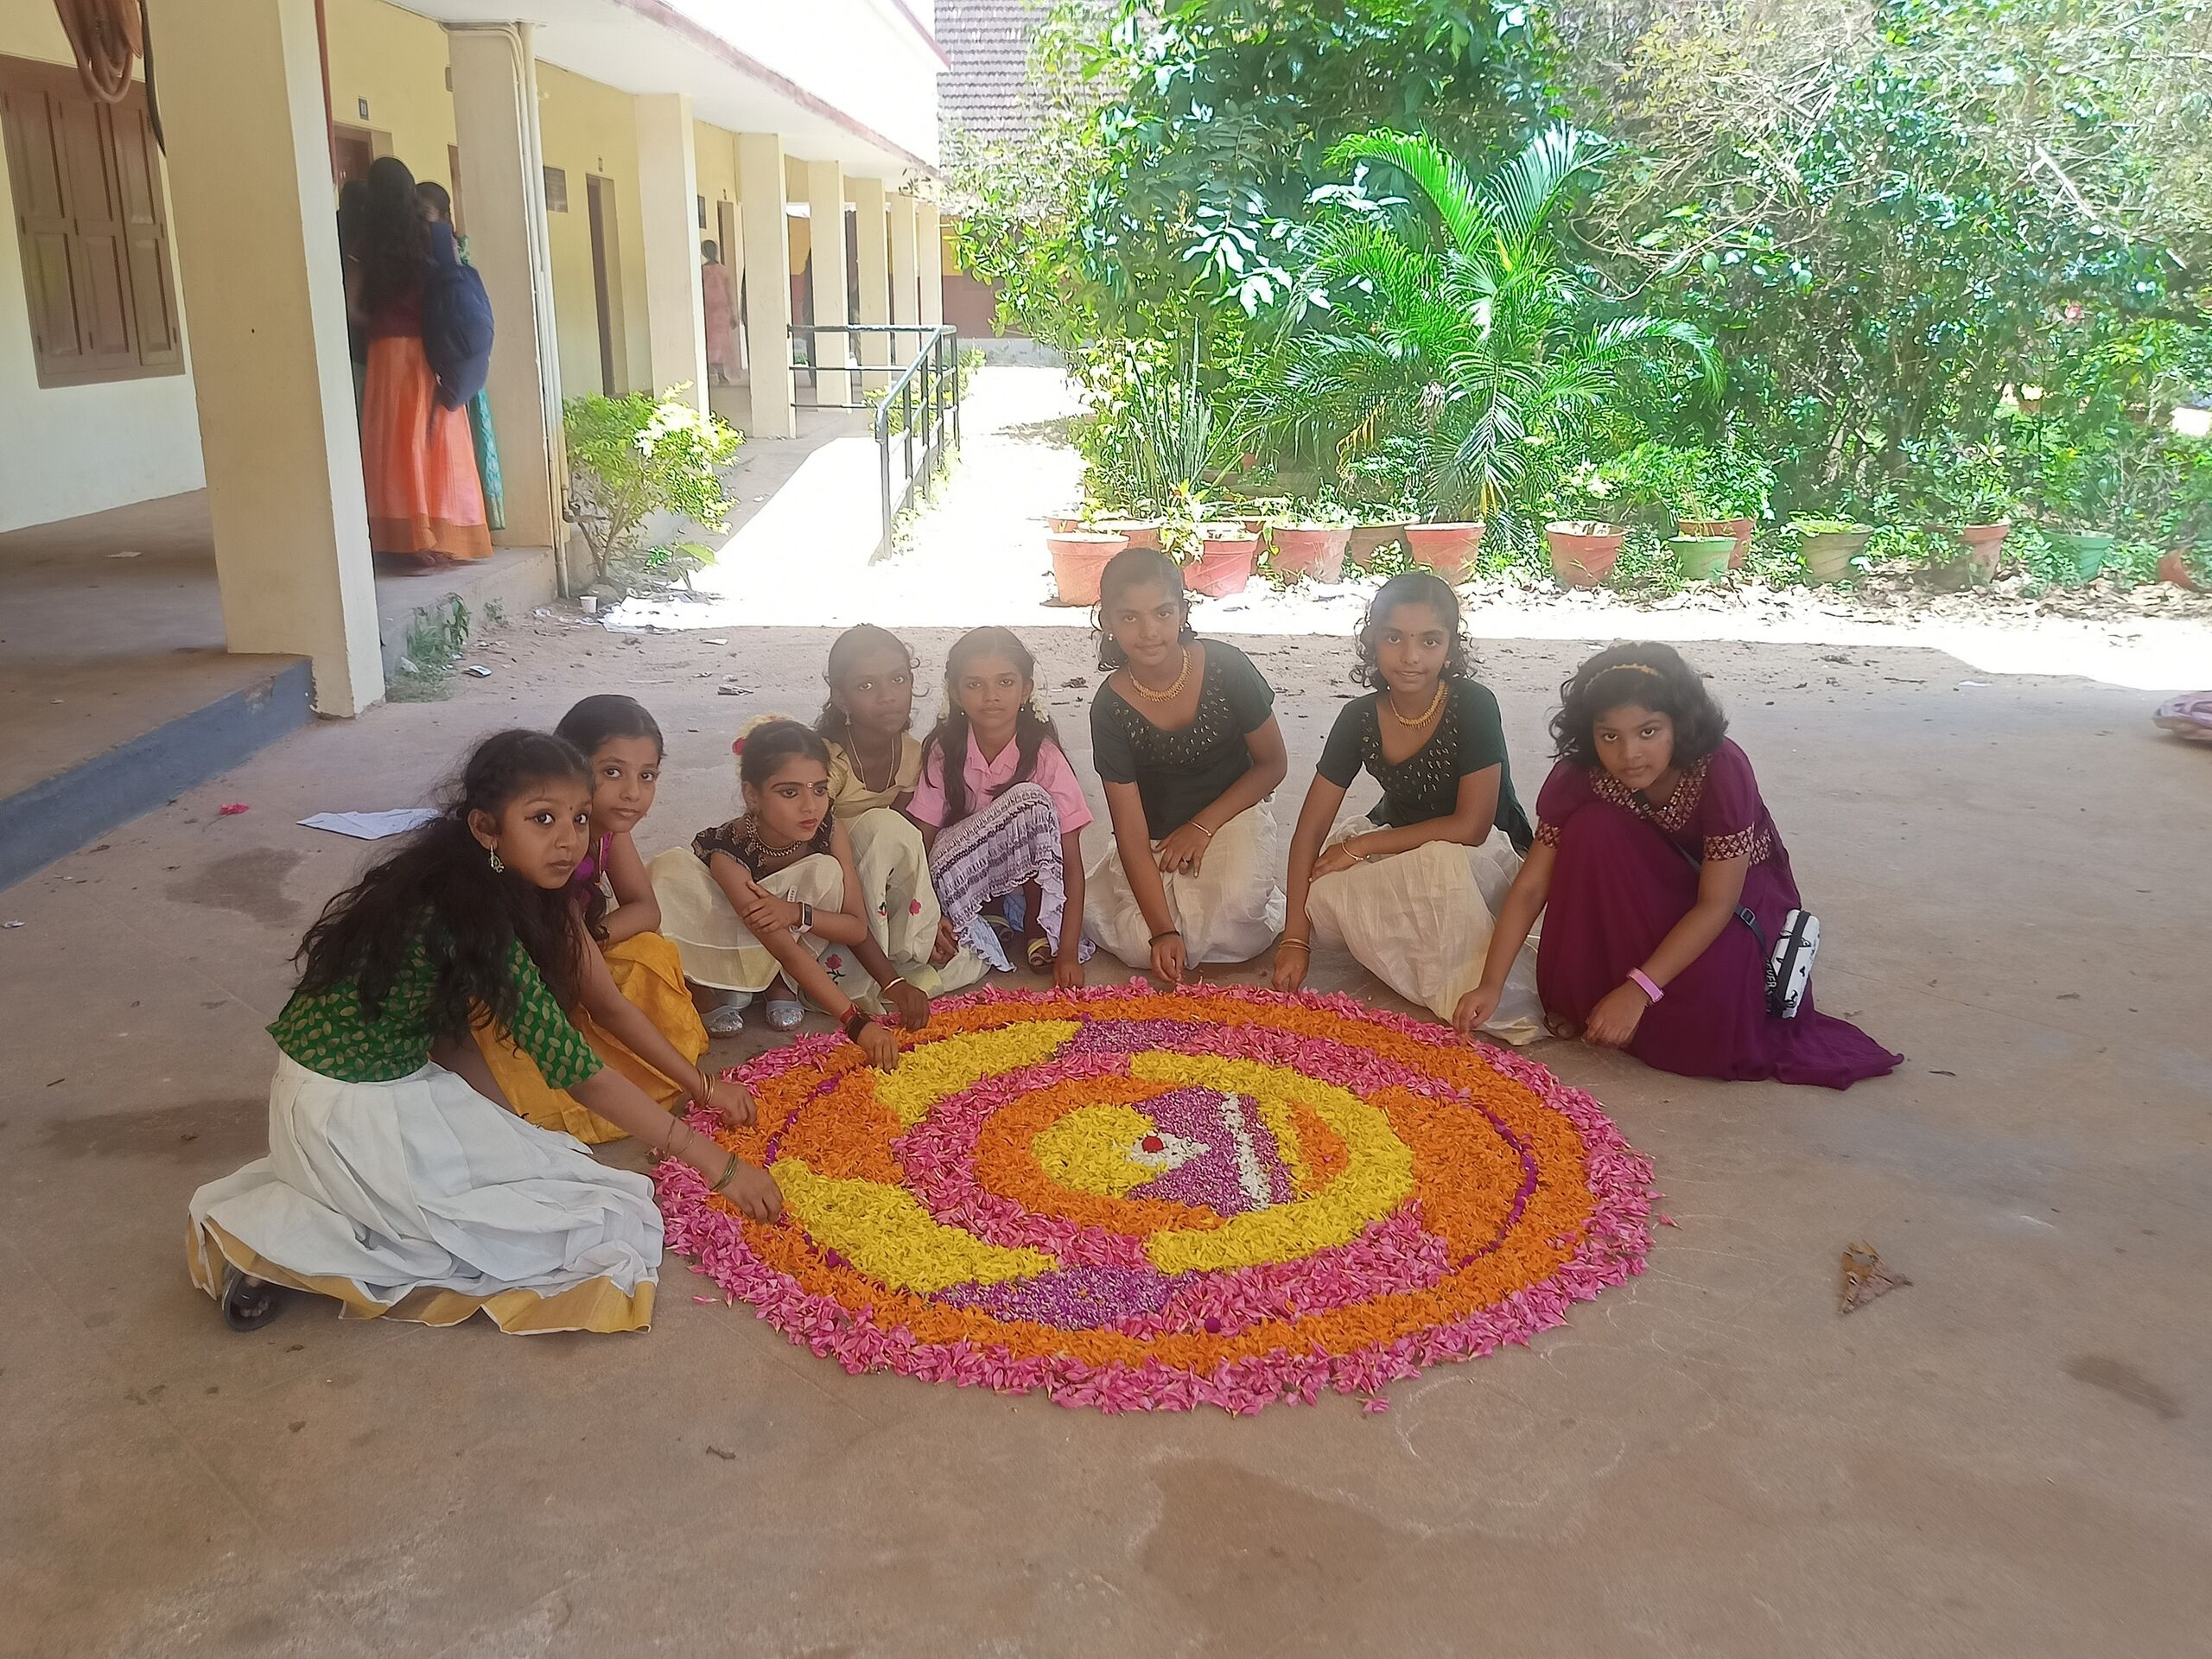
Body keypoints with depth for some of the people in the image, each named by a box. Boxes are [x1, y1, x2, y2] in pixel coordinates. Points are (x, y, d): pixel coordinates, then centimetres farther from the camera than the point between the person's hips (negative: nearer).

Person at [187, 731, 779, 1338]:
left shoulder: (450, 883, 0)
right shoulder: (475, 917, -26)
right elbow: (576, 1069, -24)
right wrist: (718, 1164, -20)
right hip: (352, 1118, -9)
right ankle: (286, 1243, -4)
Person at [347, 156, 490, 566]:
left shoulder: (367, 242, -1)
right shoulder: (434, 236, 0)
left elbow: (352, 306, -4)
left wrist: (378, 327, 12)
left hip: (389, 353, -1)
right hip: (432, 353, 1)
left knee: (399, 447, 3)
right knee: (438, 444, 6)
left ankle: (414, 540, 3)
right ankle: (447, 538, 9)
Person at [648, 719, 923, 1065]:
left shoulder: (830, 832, -23)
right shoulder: (728, 852, -34)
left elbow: (857, 928, -20)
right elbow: (788, 952, -38)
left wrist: (797, 913, -41)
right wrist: (857, 1022, -45)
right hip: (731, 944, -3)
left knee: (825, 871, -27)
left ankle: (781, 985, -9)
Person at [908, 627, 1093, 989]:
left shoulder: (1045, 758, -17)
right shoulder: (943, 754, -12)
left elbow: (1072, 864, -18)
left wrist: (1068, 952, -26)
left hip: (1027, 879, 1)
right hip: (962, 882, 0)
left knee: (1032, 800, -30)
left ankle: (1037, 930, -12)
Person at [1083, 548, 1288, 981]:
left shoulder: (1227, 668, -17)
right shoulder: (1110, 708, -17)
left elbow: (1273, 763, -4)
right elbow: (1131, 833, -17)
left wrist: (1202, 826, -13)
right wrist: (1162, 930, -27)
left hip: (1230, 815, -1)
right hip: (1156, 837, 1)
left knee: (1236, 903, -32)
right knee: (1140, 946, -22)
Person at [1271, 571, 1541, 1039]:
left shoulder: (1474, 706, -22)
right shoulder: (1360, 717, -11)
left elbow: (1470, 827, -23)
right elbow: (1310, 829, -11)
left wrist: (1359, 846, -20)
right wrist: (1295, 941, -18)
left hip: (1481, 856, -4)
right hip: (1399, 852, 4)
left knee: (1440, 864, -39)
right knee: (1323, 896, -26)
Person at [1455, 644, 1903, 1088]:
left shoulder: (1723, 770, -31)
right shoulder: (1578, 778, -22)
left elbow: (1716, 903, -30)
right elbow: (1531, 886, -20)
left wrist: (1639, 989, -35)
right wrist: (1491, 984, -31)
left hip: (1737, 889, -3)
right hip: (1650, 891, 3)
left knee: (1703, 1004, -32)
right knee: (1592, 829, -28)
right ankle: (1583, 996, -13)